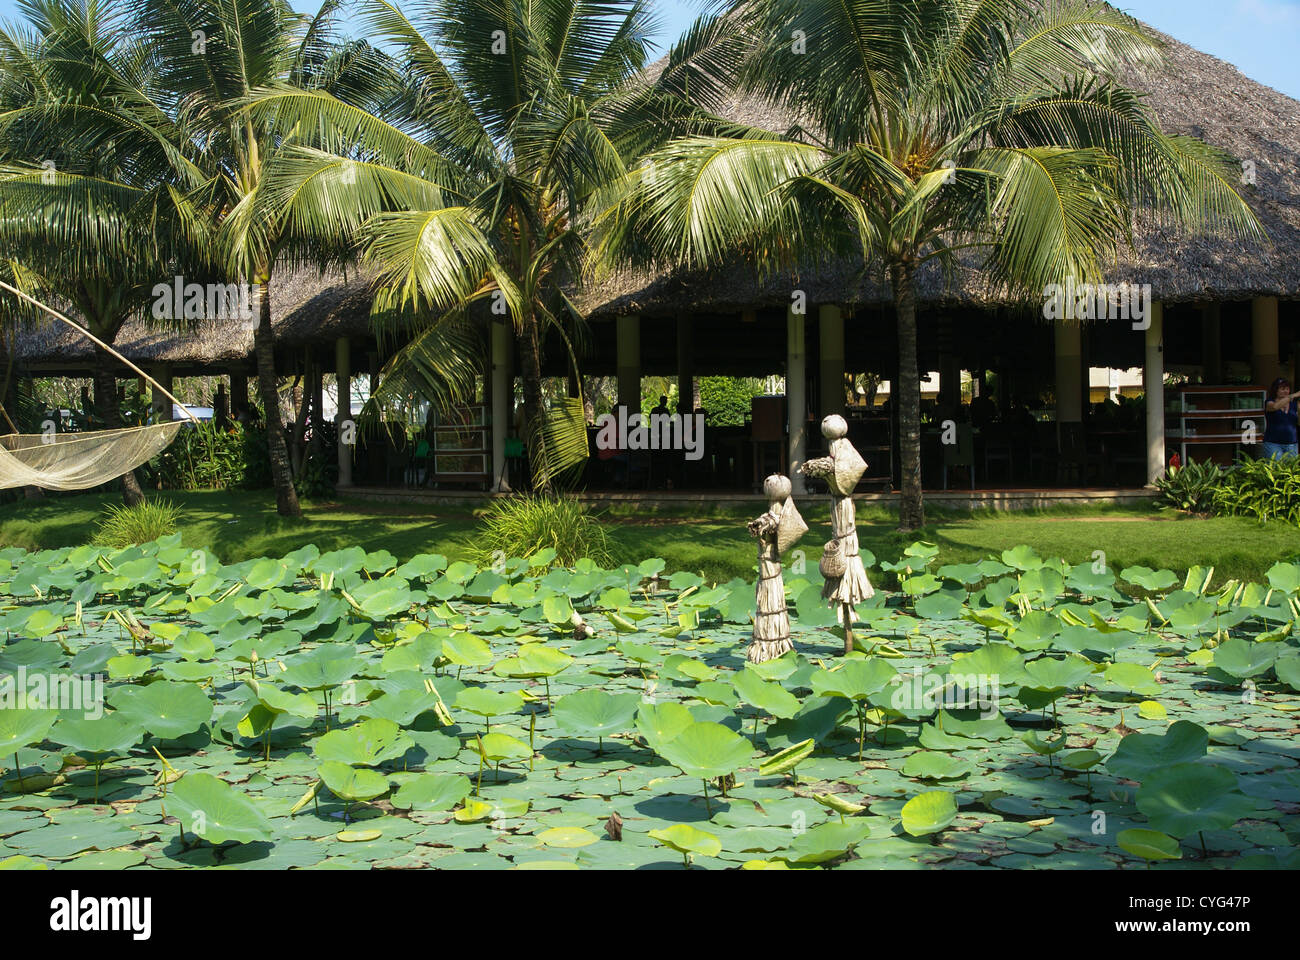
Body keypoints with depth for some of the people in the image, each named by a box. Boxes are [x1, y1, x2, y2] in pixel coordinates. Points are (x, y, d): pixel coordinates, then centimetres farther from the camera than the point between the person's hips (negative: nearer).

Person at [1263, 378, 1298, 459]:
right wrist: (1292, 396, -27)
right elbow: (1275, 407, -25)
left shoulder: (1293, 404, 12)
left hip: (1291, 444, 4)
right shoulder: (1270, 403, 0)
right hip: (1273, 444, -4)